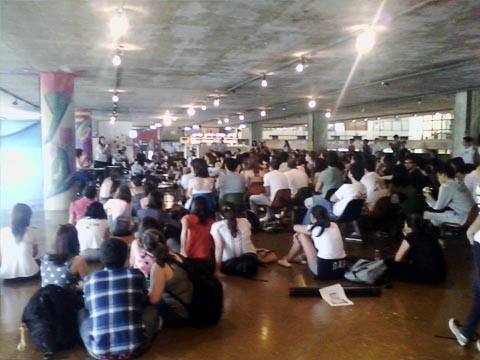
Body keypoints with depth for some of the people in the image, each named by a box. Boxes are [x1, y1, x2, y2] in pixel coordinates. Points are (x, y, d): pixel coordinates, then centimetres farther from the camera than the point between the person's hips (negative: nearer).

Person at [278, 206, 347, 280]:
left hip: (323, 271, -6)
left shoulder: (314, 229, -6)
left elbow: (295, 227, 14)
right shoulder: (334, 225, 9)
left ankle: (287, 260, 27)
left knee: (301, 236, 8)